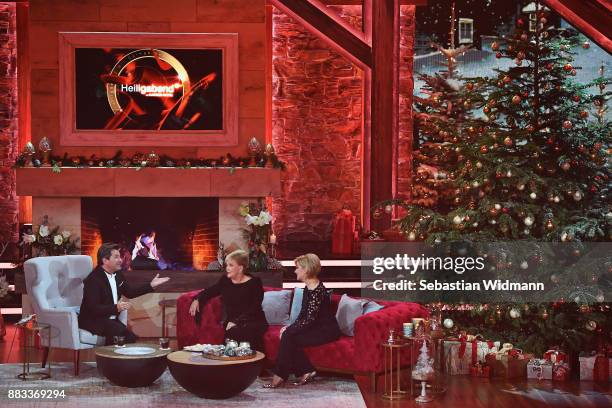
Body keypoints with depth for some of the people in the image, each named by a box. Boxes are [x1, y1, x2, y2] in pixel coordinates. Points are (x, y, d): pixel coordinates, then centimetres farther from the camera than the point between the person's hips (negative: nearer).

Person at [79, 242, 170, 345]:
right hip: (93, 321, -7)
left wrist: (151, 285, 12)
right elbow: (93, 308, -25)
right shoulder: (93, 280, -18)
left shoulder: (117, 274, 8)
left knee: (131, 337, -18)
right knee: (120, 332, -32)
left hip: (112, 319, 8)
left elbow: (130, 292, 21)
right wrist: (116, 308, -37)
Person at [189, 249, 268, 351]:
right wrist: (197, 299, 4)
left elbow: (253, 309, -11)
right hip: (231, 322, 3)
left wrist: (236, 322, -23)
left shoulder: (254, 283, -2)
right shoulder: (225, 280, 12)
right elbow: (209, 291, 26)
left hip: (254, 322, -3)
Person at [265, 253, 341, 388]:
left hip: (327, 330, -9)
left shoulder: (318, 291, -21)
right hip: (316, 328, 9)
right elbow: (303, 314, 14)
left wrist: (289, 329, -17)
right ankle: (306, 371, -5)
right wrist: (290, 328, -1)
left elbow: (310, 320, -24)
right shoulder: (307, 289, 8)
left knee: (288, 336, -20)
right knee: (288, 335, -11)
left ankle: (280, 376, -12)